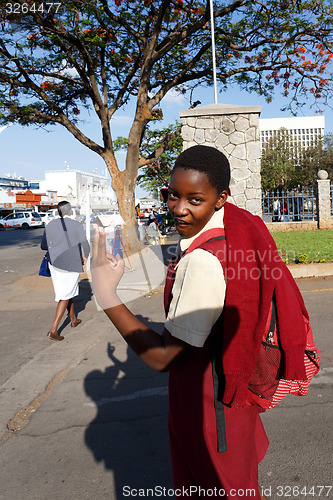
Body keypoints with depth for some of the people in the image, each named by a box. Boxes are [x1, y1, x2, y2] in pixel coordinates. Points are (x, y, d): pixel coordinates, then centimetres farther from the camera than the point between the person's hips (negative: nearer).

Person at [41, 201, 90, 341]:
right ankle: (53, 330, -4)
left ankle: (73, 320, 37)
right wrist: (85, 256, 8)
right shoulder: (76, 225, -11)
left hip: (55, 263, 5)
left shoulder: (50, 225, 1)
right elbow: (85, 245, -12)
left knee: (68, 292, 21)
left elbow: (43, 246, 7)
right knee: (65, 296, 1)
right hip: (70, 265, -5)